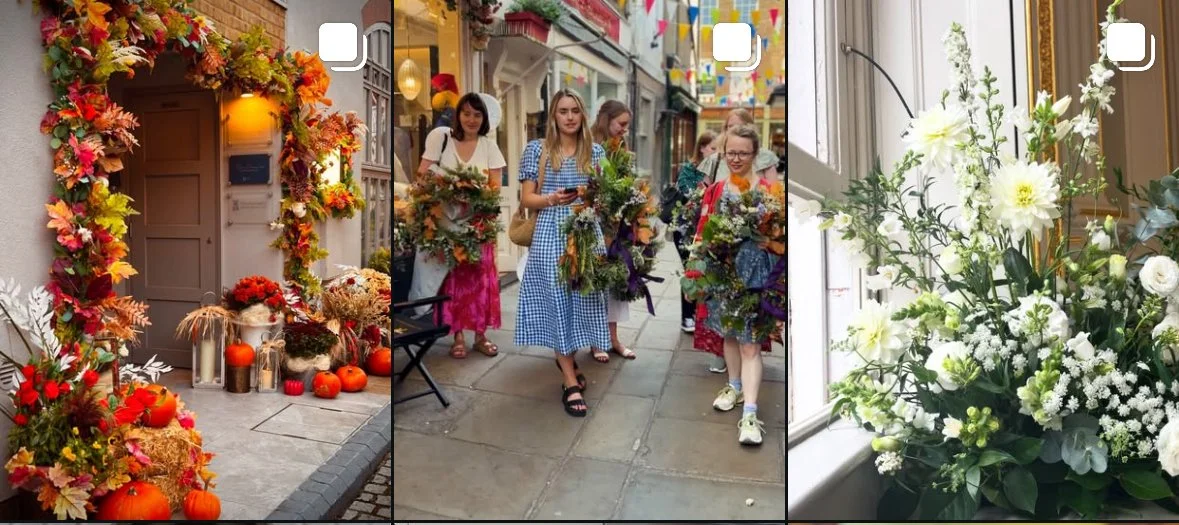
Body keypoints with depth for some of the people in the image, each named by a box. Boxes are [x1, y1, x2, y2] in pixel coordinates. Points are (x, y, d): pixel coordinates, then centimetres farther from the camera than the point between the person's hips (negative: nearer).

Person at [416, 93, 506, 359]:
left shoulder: (489, 146, 5)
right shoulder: (441, 136, 0)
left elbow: (495, 187, 2)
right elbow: (423, 174, 0)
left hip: (478, 220, 2)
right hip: (447, 218, -2)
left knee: (480, 276, 3)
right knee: (453, 277, 1)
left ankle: (480, 335, 13)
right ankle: (458, 336, 9)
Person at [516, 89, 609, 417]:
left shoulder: (595, 151, 10)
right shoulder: (536, 149, 3)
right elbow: (526, 199, 0)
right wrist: (553, 199, -18)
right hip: (550, 235, -3)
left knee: (583, 300, 5)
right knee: (558, 303, -3)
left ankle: (566, 357, 32)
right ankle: (571, 383, 2)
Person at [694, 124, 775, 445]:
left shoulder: (767, 192, -4)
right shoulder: (714, 191, 6)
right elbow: (702, 234, 7)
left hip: (753, 274, -4)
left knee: (750, 343, -5)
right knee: (728, 334, 16)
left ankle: (750, 413, -7)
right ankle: (735, 386, 37)